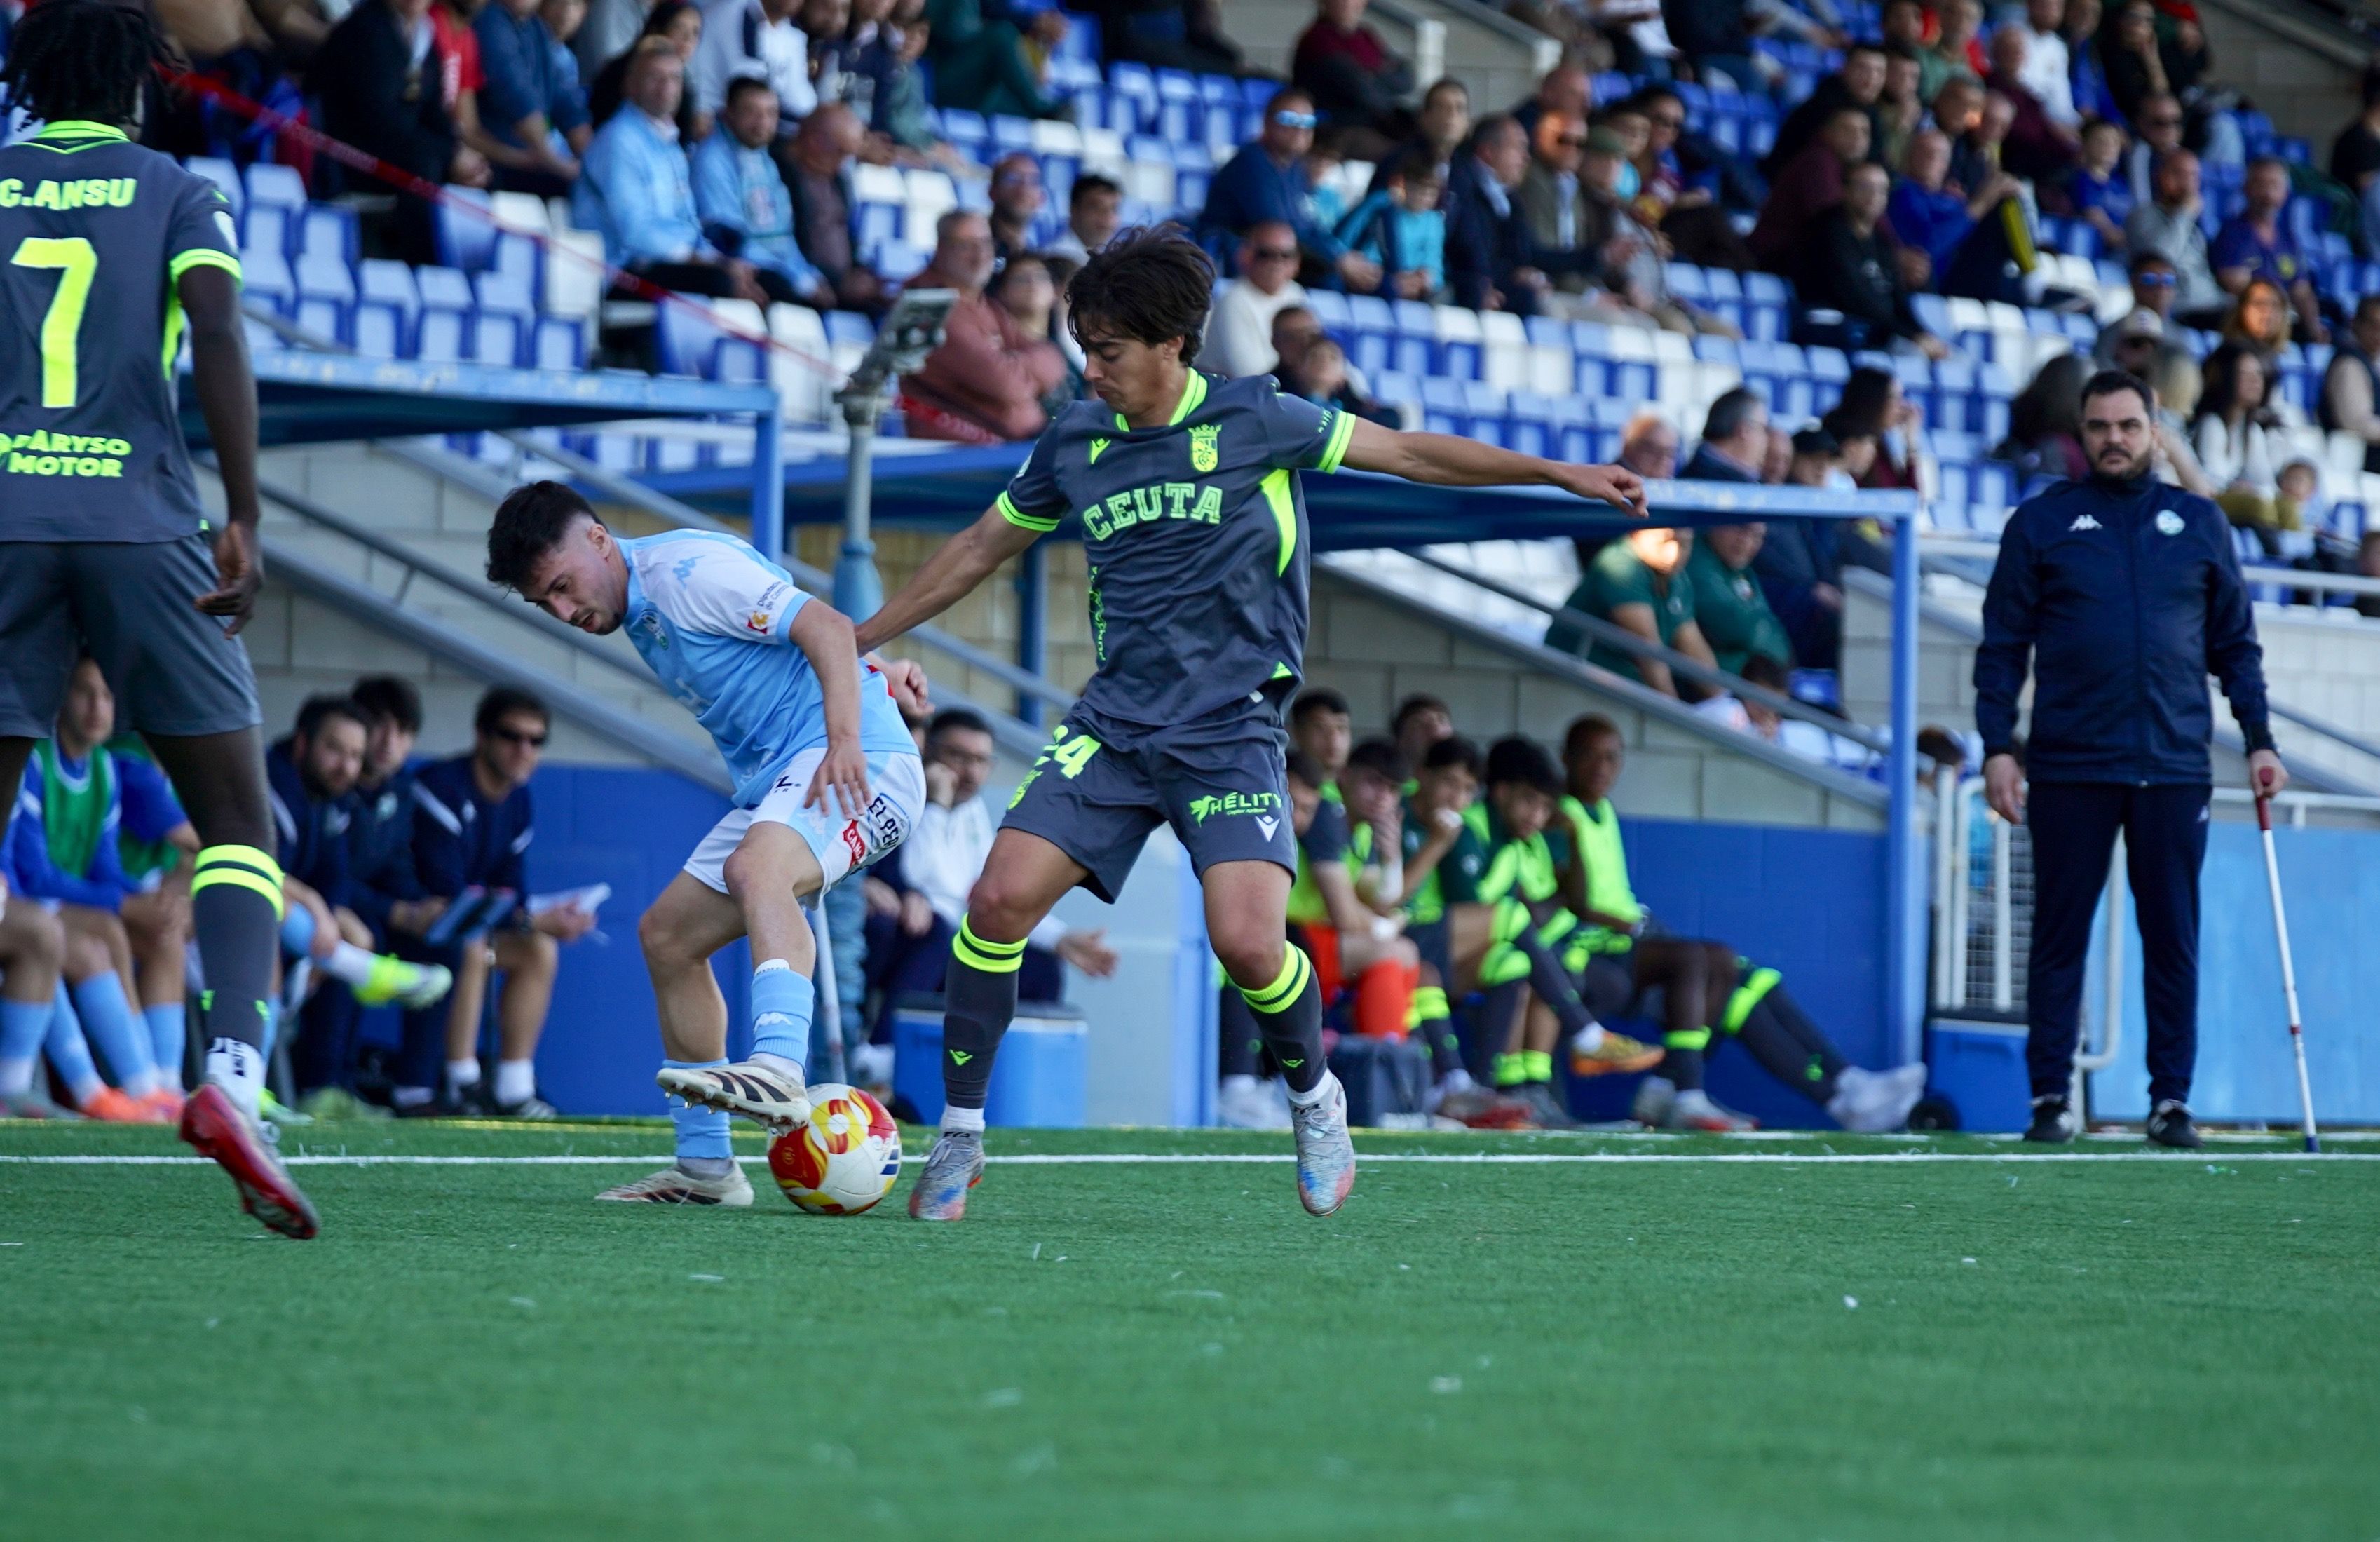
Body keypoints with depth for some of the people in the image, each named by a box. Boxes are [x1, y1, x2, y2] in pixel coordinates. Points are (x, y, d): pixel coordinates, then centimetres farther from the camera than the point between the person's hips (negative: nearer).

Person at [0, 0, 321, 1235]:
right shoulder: (178, 194, 10)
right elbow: (217, 336, -5)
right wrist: (243, 521, -9)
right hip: (142, 520, -2)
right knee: (237, 821, 4)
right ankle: (230, 1076, -17)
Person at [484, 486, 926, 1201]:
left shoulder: (685, 570, -14)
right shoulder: (639, 613, 17)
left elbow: (826, 627, -19)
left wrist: (845, 741, -30)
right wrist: (875, 667, 21)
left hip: (858, 766, -11)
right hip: (775, 782, 11)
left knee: (757, 869, -38)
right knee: (667, 936, 10)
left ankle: (778, 1072, -61)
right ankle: (704, 1166, 15)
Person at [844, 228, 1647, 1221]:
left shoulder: (1252, 422, -4)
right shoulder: (1074, 444, 7)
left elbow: (1410, 454, 2)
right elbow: (979, 550, 21)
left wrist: (1563, 475, -1)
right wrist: (855, 640, 24)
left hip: (1232, 735, -3)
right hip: (1111, 724, 4)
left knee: (1248, 945, -20)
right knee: (1000, 899, -14)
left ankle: (1314, 1098, 12)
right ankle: (959, 1135, 0)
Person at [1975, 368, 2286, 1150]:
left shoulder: (2200, 523, 11)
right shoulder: (2039, 523, 6)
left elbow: (2236, 644, 14)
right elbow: (2002, 645, 5)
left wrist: (2259, 740, 5)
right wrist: (1998, 746, -5)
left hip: (2174, 769, 1)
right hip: (2069, 770, -1)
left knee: (2174, 940, 2)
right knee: (2059, 937, 2)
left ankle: (2171, 1100, 6)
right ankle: (2050, 1096, 6)